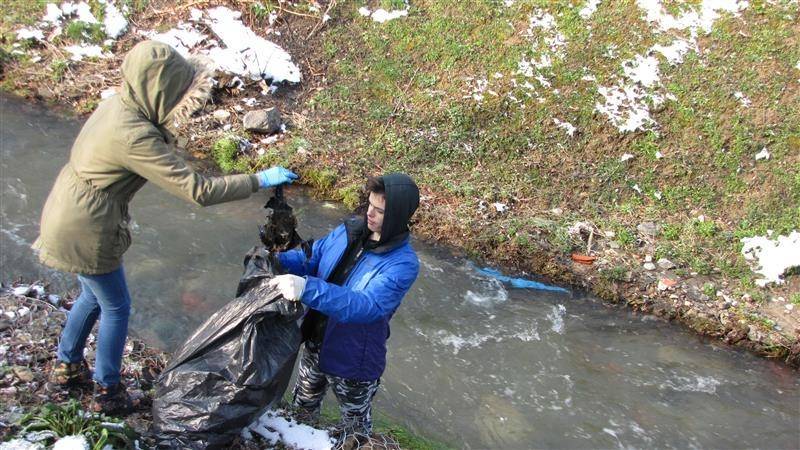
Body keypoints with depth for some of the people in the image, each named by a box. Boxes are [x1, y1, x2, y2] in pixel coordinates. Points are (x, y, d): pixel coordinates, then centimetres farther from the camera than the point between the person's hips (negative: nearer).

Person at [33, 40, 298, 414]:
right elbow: (197, 191, -30)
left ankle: (66, 366, 46)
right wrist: (260, 180, -26)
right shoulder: (135, 137, -30)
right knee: (116, 308, 11)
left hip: (65, 215, 9)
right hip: (84, 233, -9)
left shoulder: (118, 105, -4)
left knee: (93, 296, 27)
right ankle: (107, 393, 29)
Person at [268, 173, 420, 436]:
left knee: (355, 429, 21)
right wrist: (276, 259, -20)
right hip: (315, 344, 6)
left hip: (353, 362, -6)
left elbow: (367, 305, -40)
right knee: (303, 405, 31)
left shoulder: (403, 264, -28)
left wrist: (308, 289, -51)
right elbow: (310, 258, 1)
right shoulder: (349, 231, -9)